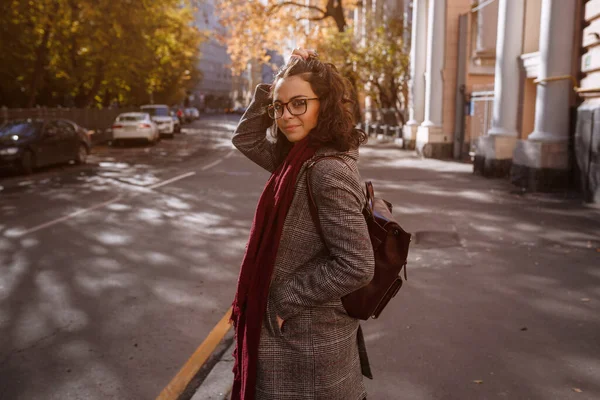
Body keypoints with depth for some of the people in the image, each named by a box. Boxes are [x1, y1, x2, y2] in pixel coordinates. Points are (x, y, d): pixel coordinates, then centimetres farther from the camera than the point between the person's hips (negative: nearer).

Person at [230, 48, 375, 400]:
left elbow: (356, 266, -27)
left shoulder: (329, 172, -25)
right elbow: (247, 139, 12)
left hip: (306, 341, -8)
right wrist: (275, 84, -1)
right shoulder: (300, 157, 1)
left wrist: (285, 301, -18)